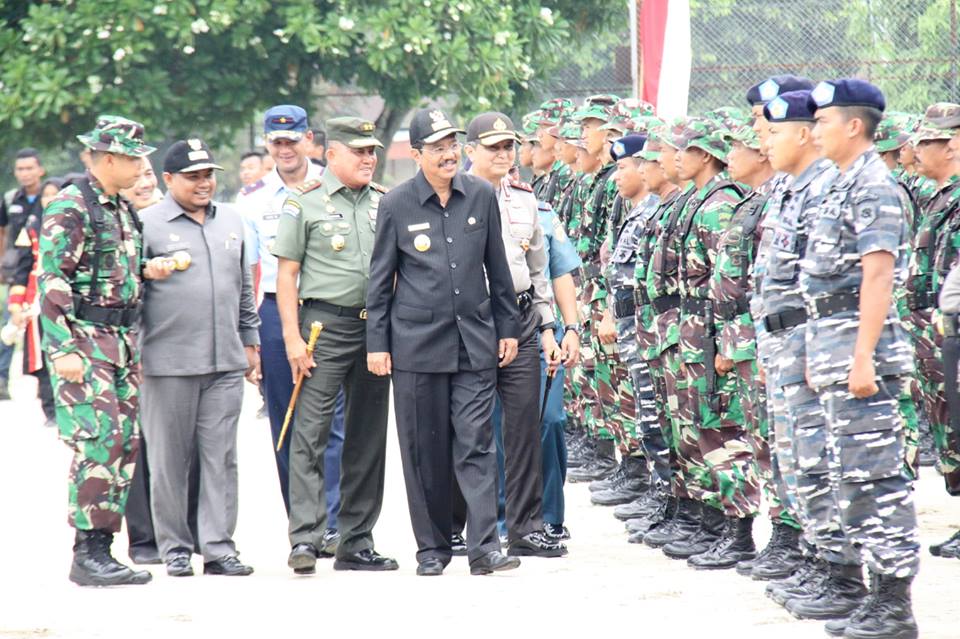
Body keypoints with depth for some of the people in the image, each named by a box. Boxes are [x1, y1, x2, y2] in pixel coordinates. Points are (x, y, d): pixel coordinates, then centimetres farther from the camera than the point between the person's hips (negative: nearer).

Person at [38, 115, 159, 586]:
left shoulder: (121, 210, 16)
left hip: (123, 339, 9)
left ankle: (102, 549, 11)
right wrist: (63, 349, -21)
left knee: (125, 445, 6)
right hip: (84, 341, -9)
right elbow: (53, 282, -16)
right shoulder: (70, 208, -11)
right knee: (98, 443, -13)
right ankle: (86, 556, -9)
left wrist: (145, 270, 7)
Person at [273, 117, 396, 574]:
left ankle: (356, 543, 13)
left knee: (368, 438, 7)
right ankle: (305, 540, -12)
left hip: (376, 327, 5)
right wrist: (293, 337, -10)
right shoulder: (305, 202, -1)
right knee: (310, 434, -10)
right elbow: (286, 274, -2)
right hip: (325, 325, -5)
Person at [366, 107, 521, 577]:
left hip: (475, 341, 1)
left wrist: (507, 328, 12)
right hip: (417, 343, -1)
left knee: (476, 445, -6)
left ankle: (484, 547, -9)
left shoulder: (481, 196, 5)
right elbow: (380, 279, 4)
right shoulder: (396, 205, -1)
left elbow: (498, 268, 13)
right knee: (424, 449, 4)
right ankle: (432, 547, 14)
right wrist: (376, 344, 2)